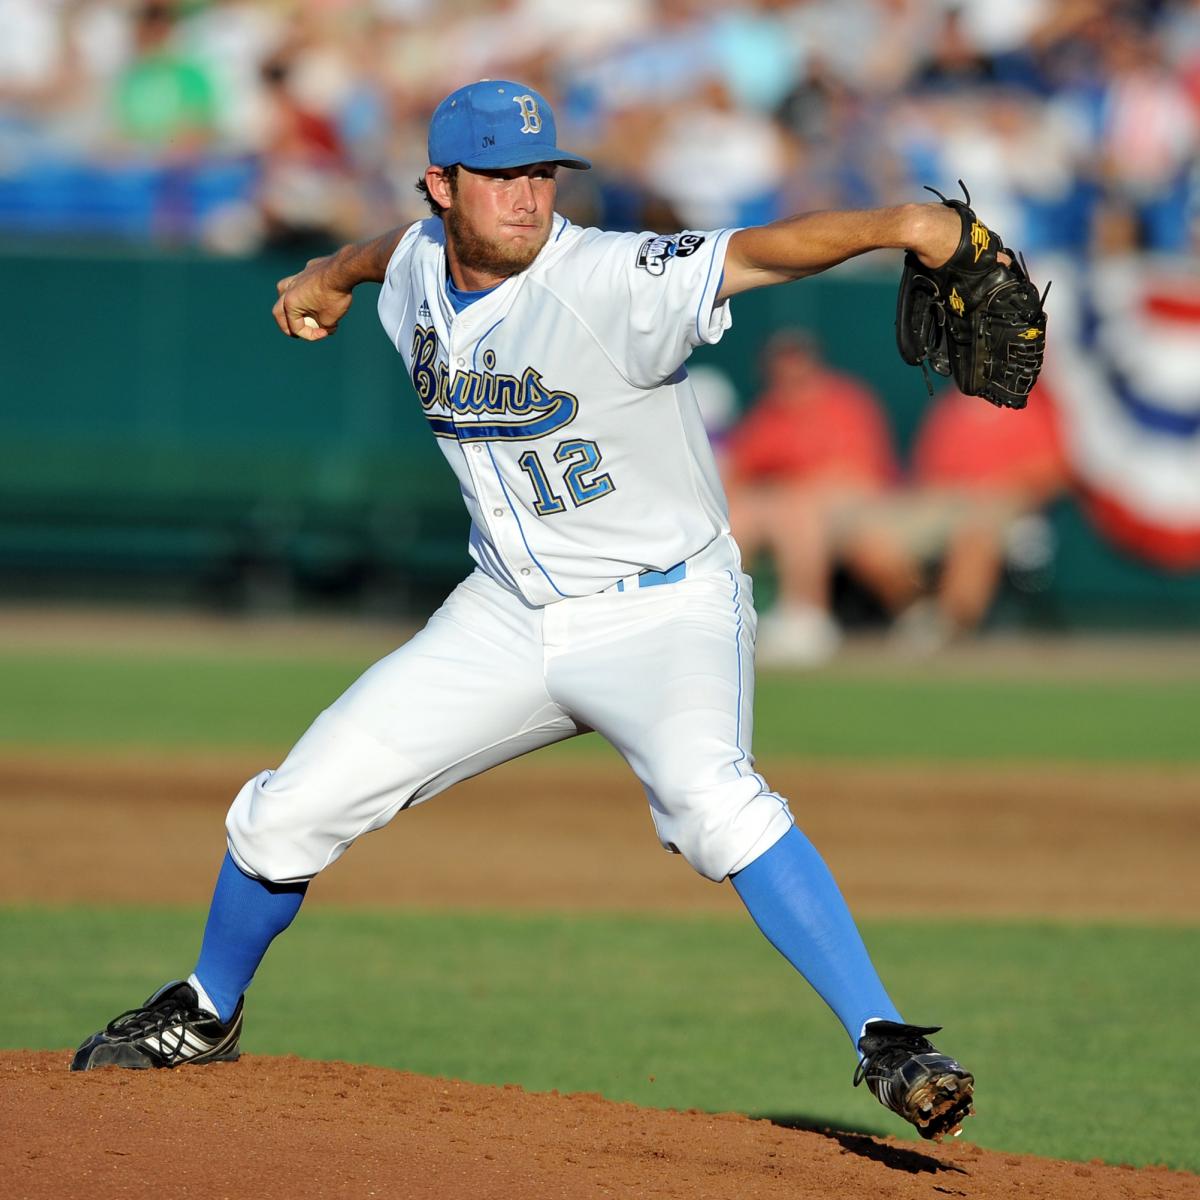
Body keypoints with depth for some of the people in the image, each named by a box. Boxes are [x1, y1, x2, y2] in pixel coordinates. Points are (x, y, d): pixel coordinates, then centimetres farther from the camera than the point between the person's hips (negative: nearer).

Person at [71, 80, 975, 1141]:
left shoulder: (608, 281, -22)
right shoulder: (419, 272, -2)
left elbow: (756, 253, -38)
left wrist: (895, 225, -52)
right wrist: (331, 275, 40)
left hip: (666, 614, -6)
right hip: (509, 618, 6)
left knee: (712, 797, -36)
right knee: (290, 811, 5)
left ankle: (886, 1043, -33)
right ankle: (206, 1013, 33)